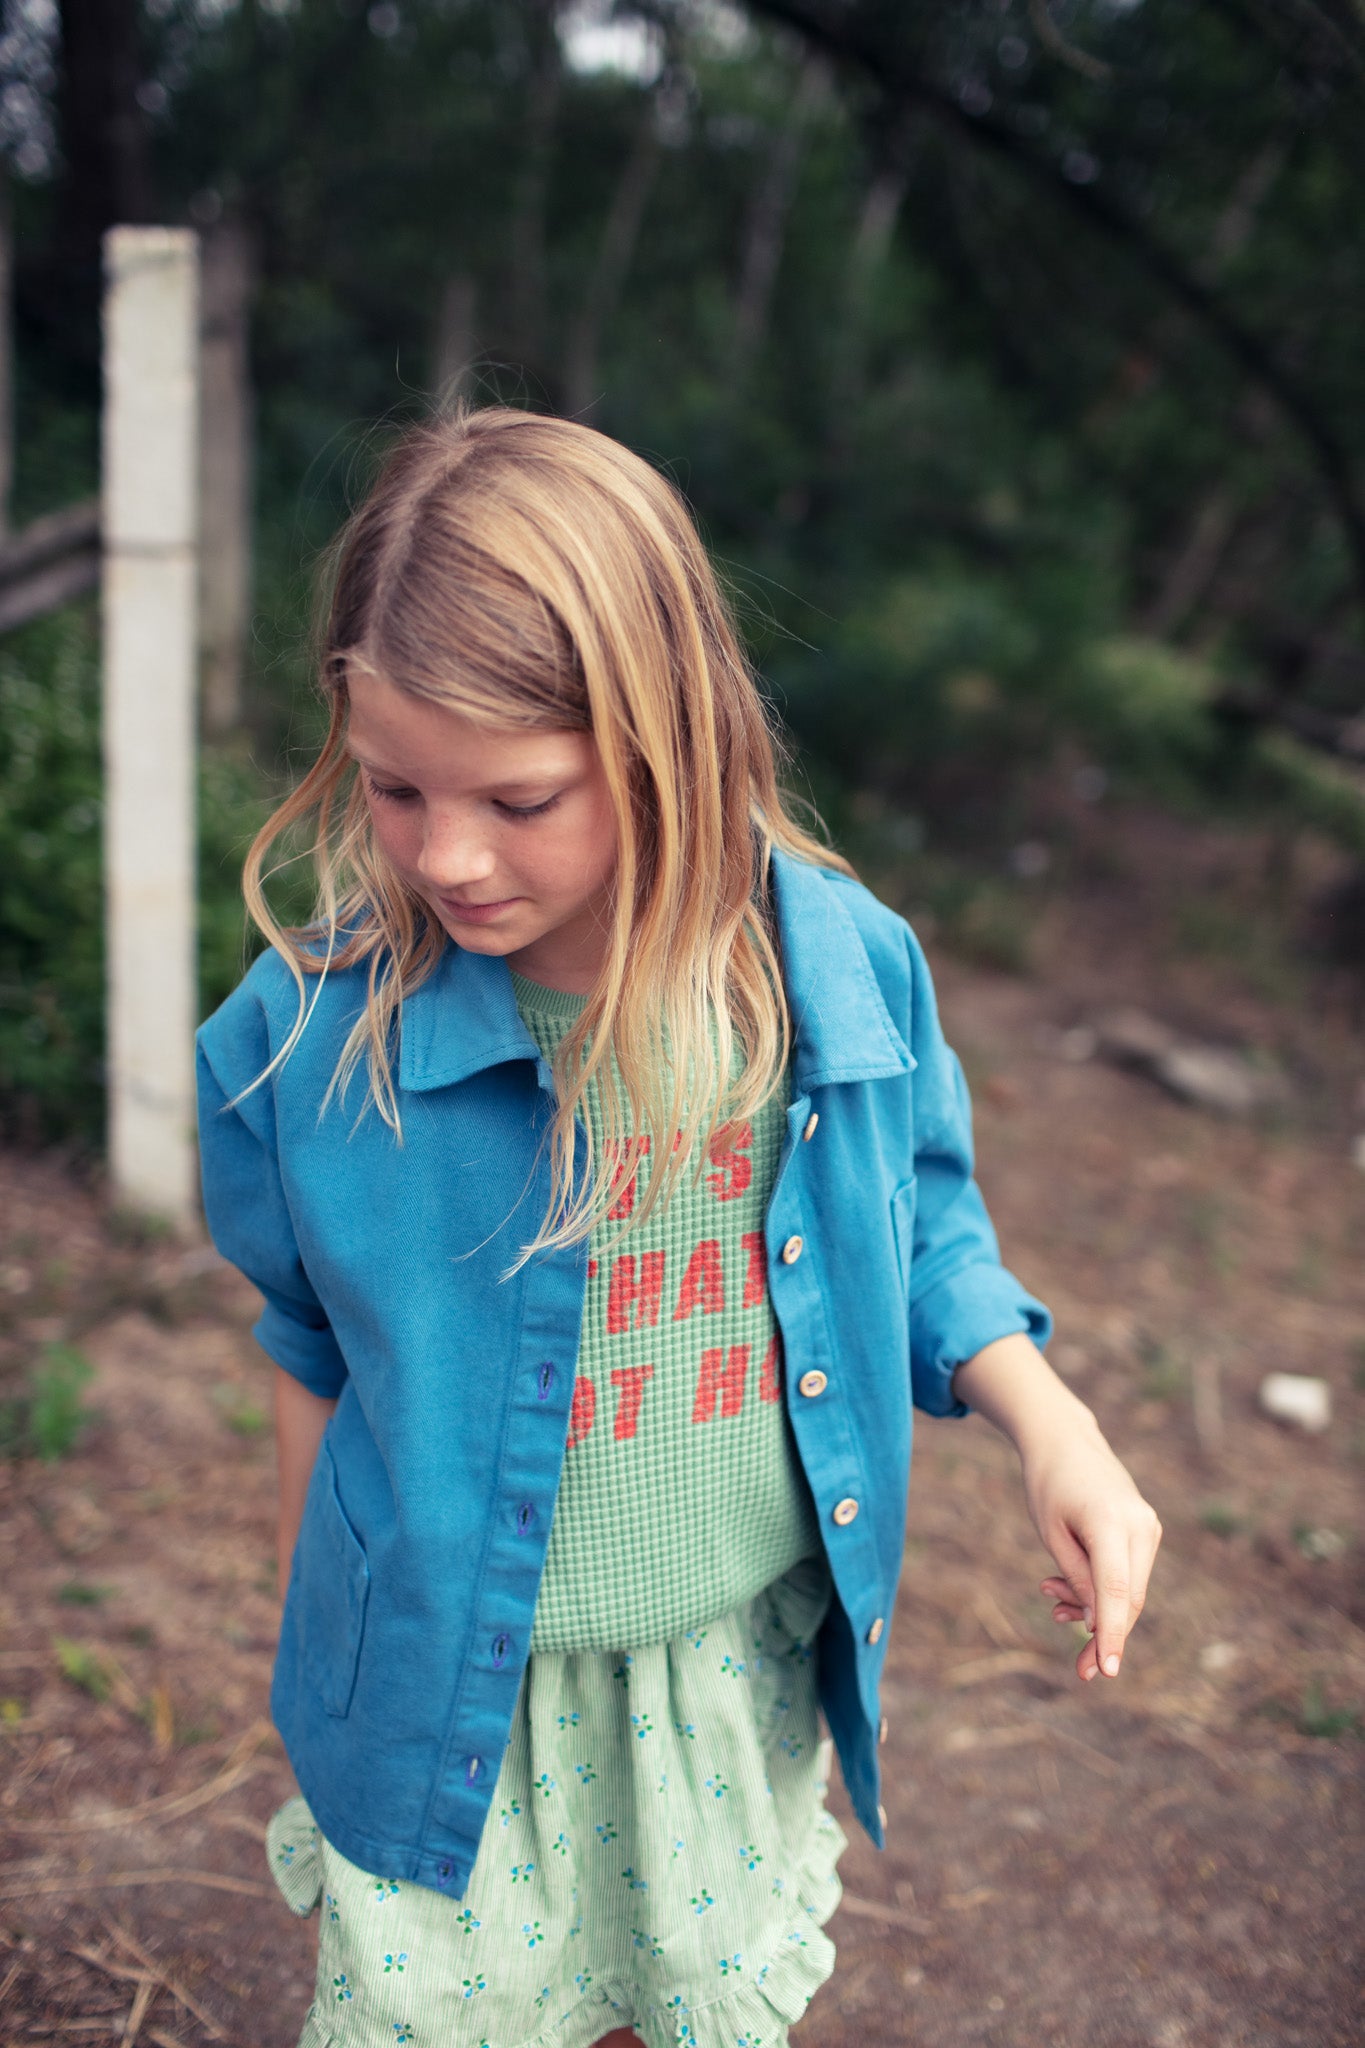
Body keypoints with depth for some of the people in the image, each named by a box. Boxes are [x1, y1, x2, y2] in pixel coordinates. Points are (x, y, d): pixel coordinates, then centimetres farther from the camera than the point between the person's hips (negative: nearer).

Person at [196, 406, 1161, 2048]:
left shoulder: (842, 969, -18)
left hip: (750, 1667, 2)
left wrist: (1052, 1429, -14)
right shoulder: (309, 1030, -20)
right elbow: (316, 1348, -2)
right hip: (450, 1700, -1)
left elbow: (924, 1236, 1)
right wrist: (315, 1629, 9)